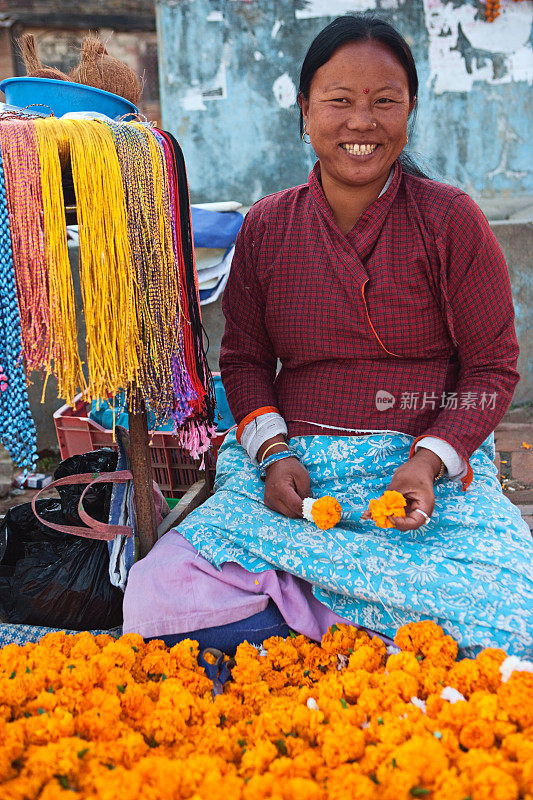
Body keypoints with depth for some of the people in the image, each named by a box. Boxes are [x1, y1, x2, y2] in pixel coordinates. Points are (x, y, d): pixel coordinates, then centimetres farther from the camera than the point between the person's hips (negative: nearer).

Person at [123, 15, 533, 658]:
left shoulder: (450, 219, -2)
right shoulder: (265, 228, 5)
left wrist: (429, 460, -15)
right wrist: (273, 453, -6)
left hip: (436, 472, -1)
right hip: (298, 472, 2)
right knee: (153, 602, -19)